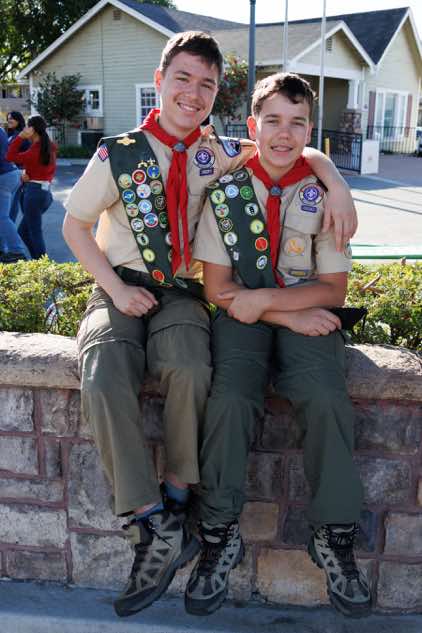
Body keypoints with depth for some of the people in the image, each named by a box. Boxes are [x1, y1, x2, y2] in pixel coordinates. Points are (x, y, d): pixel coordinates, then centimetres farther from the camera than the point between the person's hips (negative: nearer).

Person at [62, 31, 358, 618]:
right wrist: (116, 288, -6)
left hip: (182, 291, 1)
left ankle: (175, 502, -15)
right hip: (122, 290, -1)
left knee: (190, 369, -33)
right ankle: (156, 528, -21)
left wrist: (338, 187, -7)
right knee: (103, 379, -31)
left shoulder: (219, 154, 6)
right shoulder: (118, 153, 0)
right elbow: (74, 224, 6)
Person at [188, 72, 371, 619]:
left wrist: (264, 299, -14)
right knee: (229, 399, -27)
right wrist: (292, 315, -13)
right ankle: (220, 537, -7)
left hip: (308, 314, 0)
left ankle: (333, 538, -7)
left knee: (327, 399, -27)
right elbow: (216, 287, -3)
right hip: (242, 316, 0)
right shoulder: (226, 190, 0)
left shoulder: (323, 194, 0)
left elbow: (333, 288, 0)